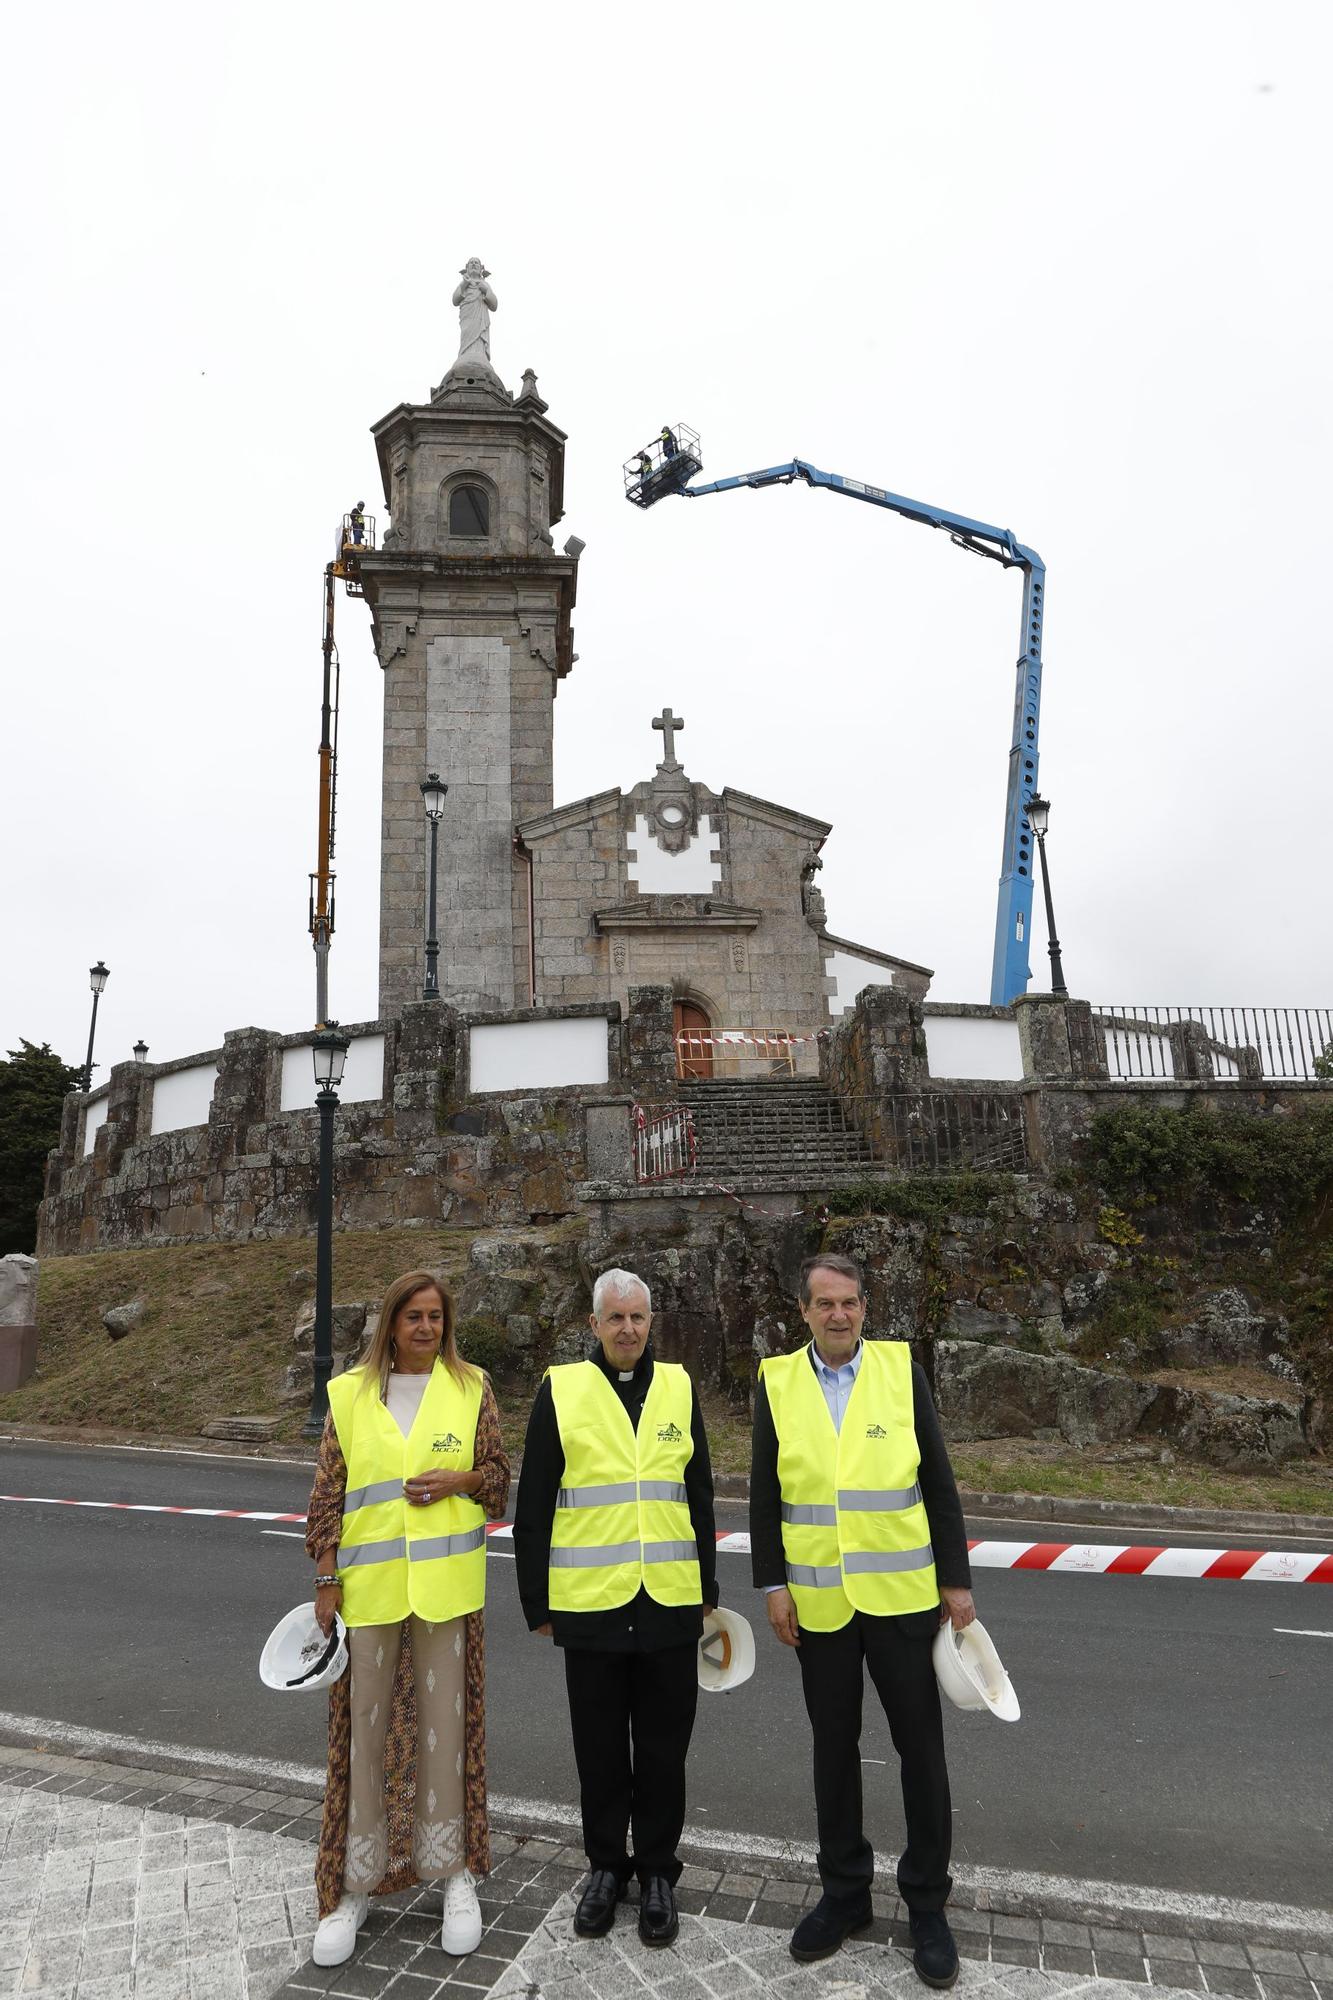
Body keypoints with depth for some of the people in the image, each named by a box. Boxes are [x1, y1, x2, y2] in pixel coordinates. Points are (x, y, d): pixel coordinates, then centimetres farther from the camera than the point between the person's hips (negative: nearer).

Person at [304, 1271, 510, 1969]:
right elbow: (328, 1493, 3)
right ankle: (354, 1885, 25)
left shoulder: (469, 1387, 1)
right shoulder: (348, 1394, 1)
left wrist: (458, 1480, -13)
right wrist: (326, 1580, 0)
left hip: (446, 1587, 0)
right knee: (364, 1729, 8)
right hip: (369, 1589, 0)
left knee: (446, 1723, 9)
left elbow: (499, 1475, 6)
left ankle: (454, 1871, 27)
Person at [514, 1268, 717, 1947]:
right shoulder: (561, 1391, -4)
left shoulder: (677, 1388, 3)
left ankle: (657, 1871, 30)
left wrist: (707, 1589, 11)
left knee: (662, 1749, 12)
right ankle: (606, 1865, 33)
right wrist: (537, 1603, 0)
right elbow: (532, 1509, 0)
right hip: (589, 1606, -1)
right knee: (600, 1749, 13)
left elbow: (700, 1497, 11)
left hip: (670, 1605, 2)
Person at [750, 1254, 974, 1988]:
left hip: (902, 1595, -1)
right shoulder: (777, 1381, -4)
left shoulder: (902, 1370, -5)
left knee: (920, 1746, 8)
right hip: (818, 1599, 1)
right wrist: (771, 1584, -2)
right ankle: (844, 1891, 32)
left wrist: (956, 1579, -2)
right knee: (833, 1747, 14)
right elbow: (765, 1494, 1)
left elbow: (937, 1482, -2)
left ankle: (926, 1902, 26)